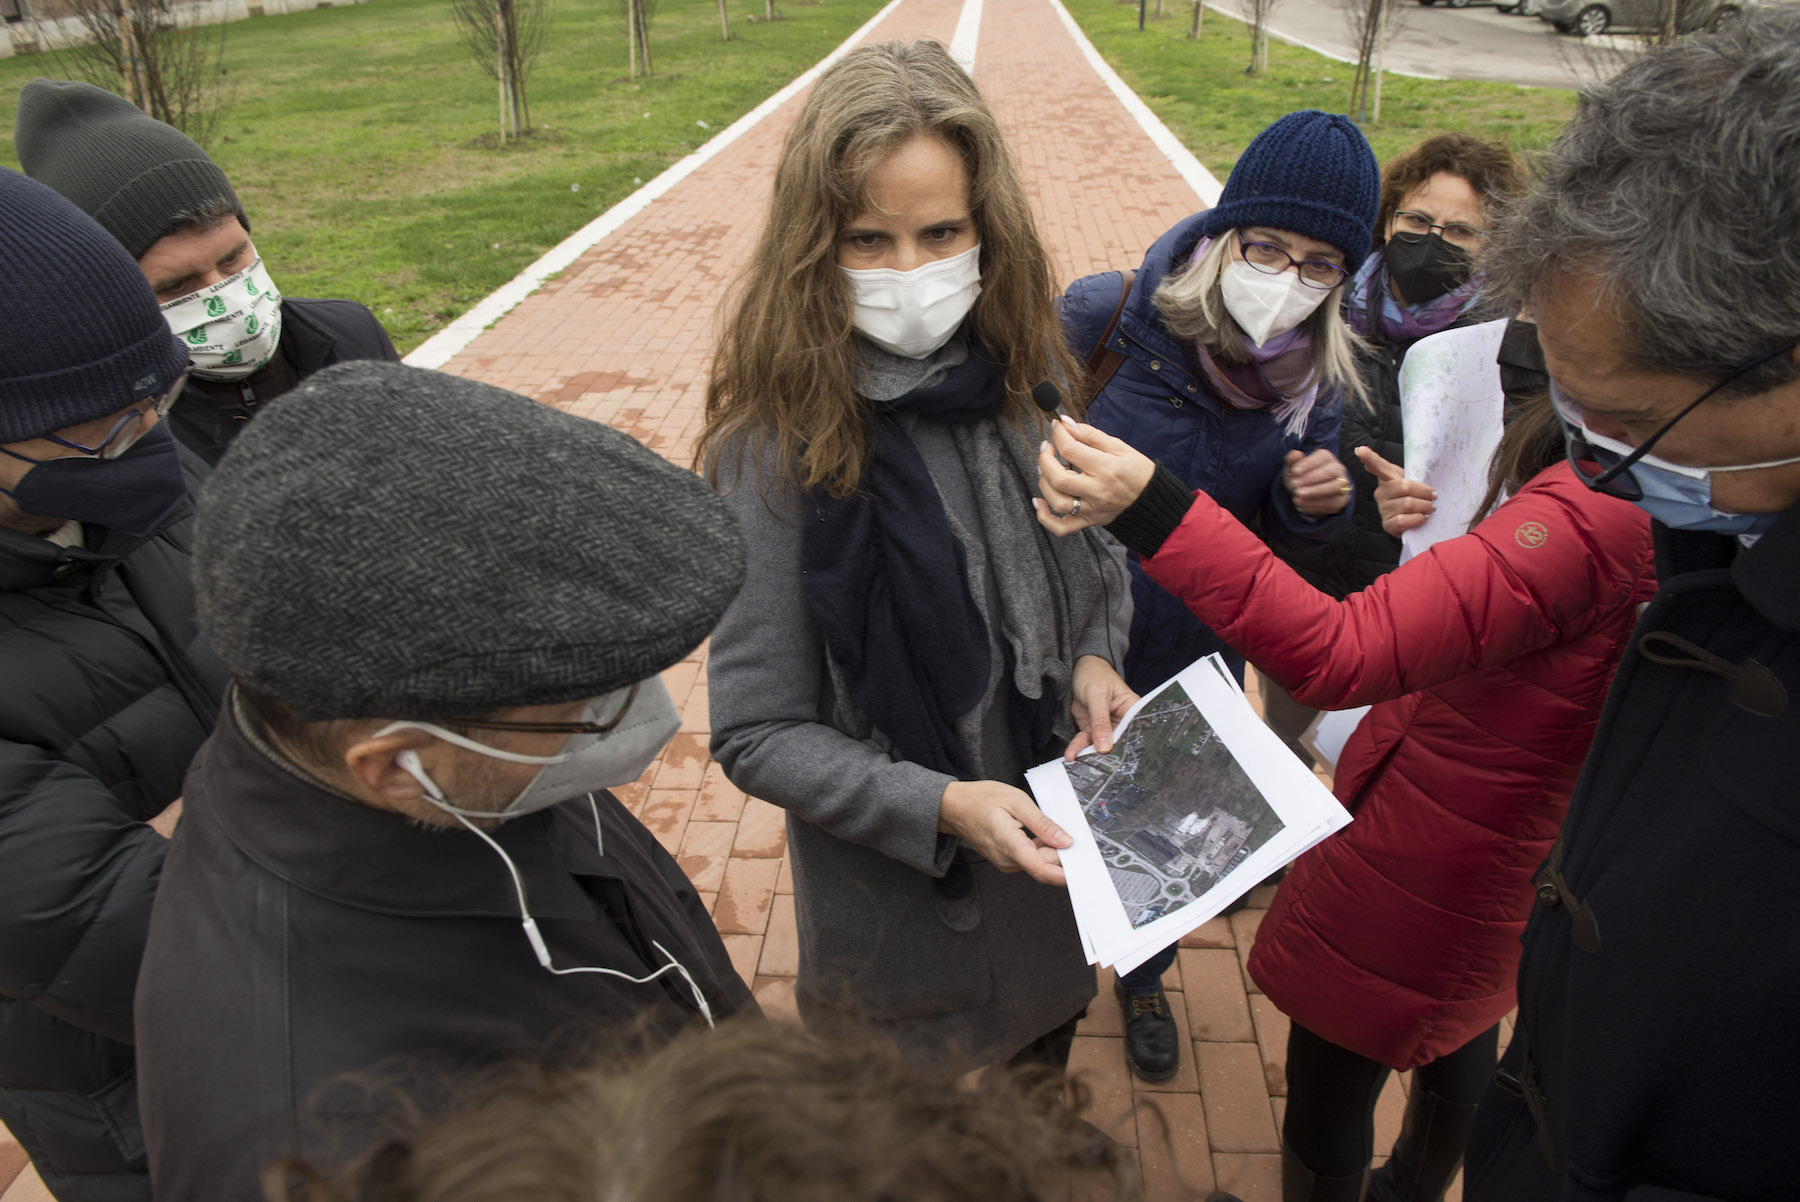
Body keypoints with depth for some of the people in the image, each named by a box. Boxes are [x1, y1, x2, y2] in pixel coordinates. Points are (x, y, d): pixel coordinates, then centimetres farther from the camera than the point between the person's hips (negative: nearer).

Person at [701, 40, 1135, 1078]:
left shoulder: (1028, 376, -9)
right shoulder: (777, 445, -23)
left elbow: (1098, 564, 8)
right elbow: (758, 734, -18)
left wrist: (1096, 658, -12)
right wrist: (938, 806, -29)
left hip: (1060, 850, 5)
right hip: (893, 890, -4)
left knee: (1045, 1072, 31)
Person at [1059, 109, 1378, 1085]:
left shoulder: (1317, 377, -10)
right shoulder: (1106, 314, -23)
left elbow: (1278, 536, 3)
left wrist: (1314, 505, -19)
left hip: (1194, 661, 3)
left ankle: (1142, 979, 54)